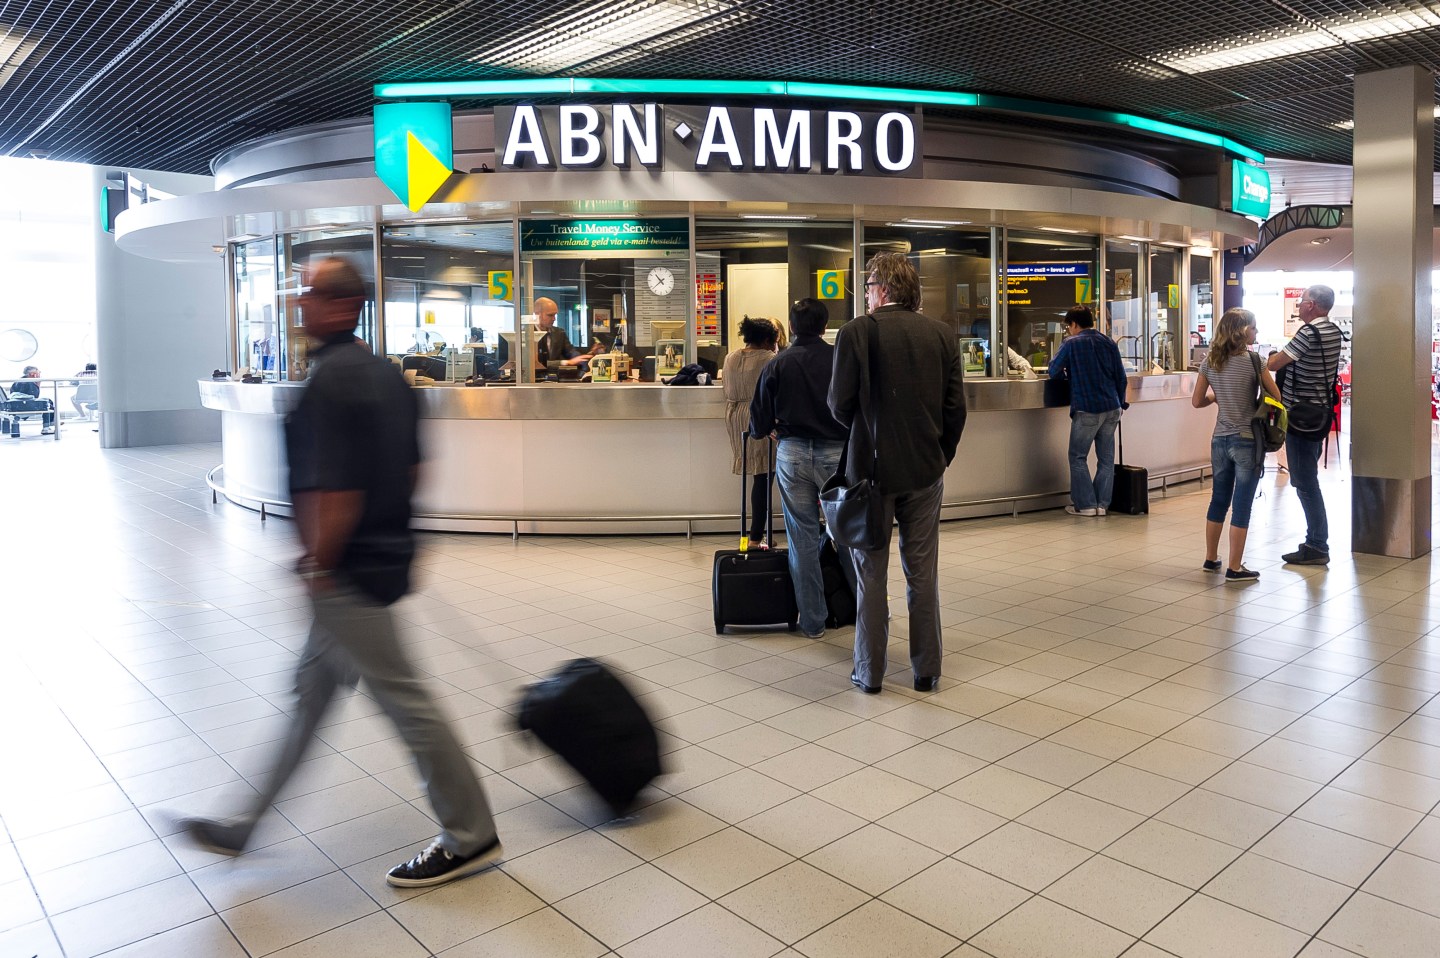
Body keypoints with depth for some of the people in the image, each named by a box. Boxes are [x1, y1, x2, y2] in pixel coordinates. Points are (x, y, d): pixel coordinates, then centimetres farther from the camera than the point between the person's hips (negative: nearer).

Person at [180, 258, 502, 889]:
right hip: (383, 552, 10)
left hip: (345, 574, -10)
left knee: (403, 699, 0)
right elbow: (413, 468, 15)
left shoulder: (330, 380, -20)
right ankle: (244, 825, 36)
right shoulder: (383, 372, 10)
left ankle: (469, 837, 14)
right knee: (312, 689, 19)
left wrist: (318, 564, -14)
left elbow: (338, 493, -25)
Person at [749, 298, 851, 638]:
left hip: (792, 454, 0)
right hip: (836, 453, 0)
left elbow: (759, 426, 2)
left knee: (803, 537, 7)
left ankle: (813, 621, 12)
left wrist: (768, 431, 24)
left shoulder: (776, 365, 0)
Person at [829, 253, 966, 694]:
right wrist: (940, 455, 14)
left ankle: (870, 671, 16)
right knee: (923, 573, 12)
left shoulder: (857, 331, -10)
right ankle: (927, 670, 19)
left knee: (870, 574, 8)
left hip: (872, 467, -3)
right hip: (925, 469, 3)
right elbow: (956, 406, 1)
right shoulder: (943, 334, 1)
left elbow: (840, 402, -10)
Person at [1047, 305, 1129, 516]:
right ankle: (1102, 504, 11)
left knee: (1078, 457, 5)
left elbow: (1053, 371, 1)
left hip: (1086, 409, -5)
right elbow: (1121, 377, 12)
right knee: (1106, 458, 9)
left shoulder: (1071, 343, -4)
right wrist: (1120, 403, 21)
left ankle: (1085, 504, 4)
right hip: (1111, 408, 5)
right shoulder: (1109, 343, 10)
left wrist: (1068, 375, 21)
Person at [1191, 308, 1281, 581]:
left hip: (1219, 440, 5)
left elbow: (1197, 401, 5)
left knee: (1218, 499, 17)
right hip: (1247, 441, -5)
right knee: (1242, 505, 0)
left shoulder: (1210, 362, 2)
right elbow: (1276, 397, -4)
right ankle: (1235, 568, 4)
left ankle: (1211, 559, 27)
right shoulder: (1253, 360, -12)